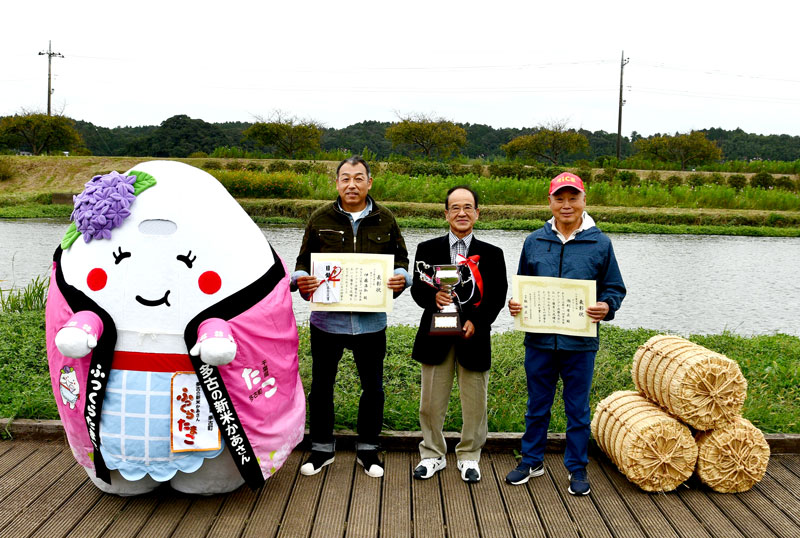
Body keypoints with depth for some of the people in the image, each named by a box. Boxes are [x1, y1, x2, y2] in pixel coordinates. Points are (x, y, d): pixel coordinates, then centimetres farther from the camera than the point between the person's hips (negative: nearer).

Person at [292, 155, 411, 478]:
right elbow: (303, 261, 6)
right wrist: (301, 279, -15)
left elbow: (401, 258, 11)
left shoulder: (385, 221, 4)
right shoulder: (320, 220, 3)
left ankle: (367, 450, 29)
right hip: (327, 318, 0)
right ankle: (322, 449, 29)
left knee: (373, 388, 10)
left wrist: (401, 278, -10)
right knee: (321, 386, 11)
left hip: (371, 321, 0)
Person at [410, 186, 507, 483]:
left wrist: (476, 322, -14)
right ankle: (433, 455, 26)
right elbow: (417, 289, 2)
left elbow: (497, 296, 1)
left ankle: (469, 457, 26)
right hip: (436, 335, 1)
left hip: (474, 336, 0)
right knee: (431, 402, 8)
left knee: (474, 403, 7)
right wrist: (433, 297, -21)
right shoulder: (428, 249, 5)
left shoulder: (492, 254, 5)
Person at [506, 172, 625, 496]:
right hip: (539, 339, 2)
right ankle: (532, 461, 30)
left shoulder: (600, 243, 1)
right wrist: (515, 304, -5)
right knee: (537, 405, 14)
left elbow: (615, 289, 5)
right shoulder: (534, 242, 6)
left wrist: (606, 306, -16)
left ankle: (577, 468, 26)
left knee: (577, 408, 10)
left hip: (580, 341, -2)